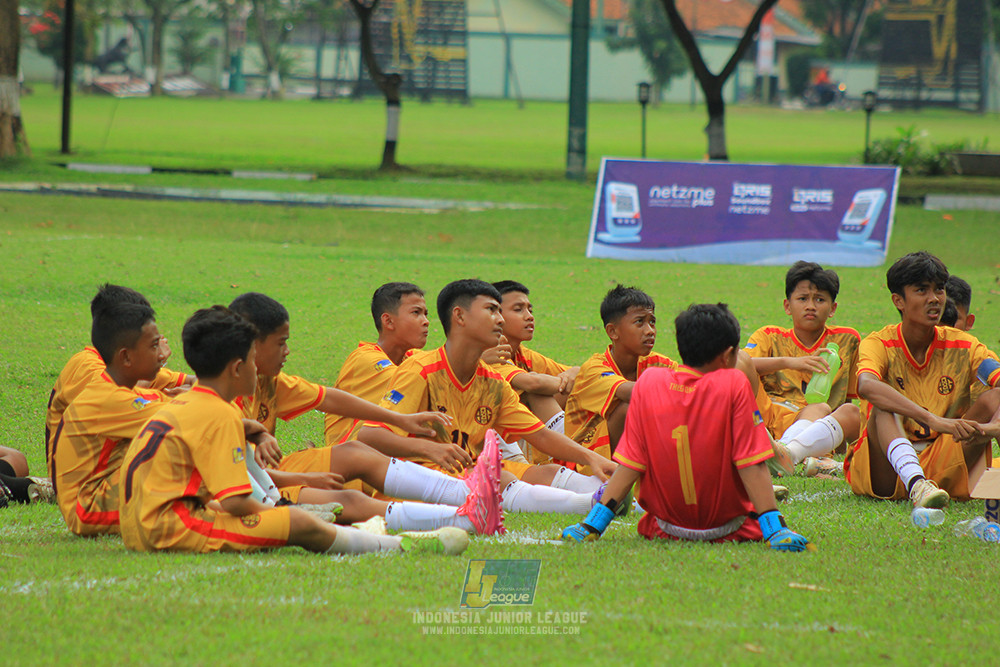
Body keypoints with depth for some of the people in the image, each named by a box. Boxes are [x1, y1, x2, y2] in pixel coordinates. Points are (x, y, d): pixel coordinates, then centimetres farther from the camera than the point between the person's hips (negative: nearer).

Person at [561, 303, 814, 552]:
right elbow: (751, 465, -17)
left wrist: (594, 523, -4)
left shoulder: (649, 382, -7)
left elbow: (630, 464, -7)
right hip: (728, 529, -2)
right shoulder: (734, 384, -14)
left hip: (664, 531, 2)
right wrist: (775, 529, -17)